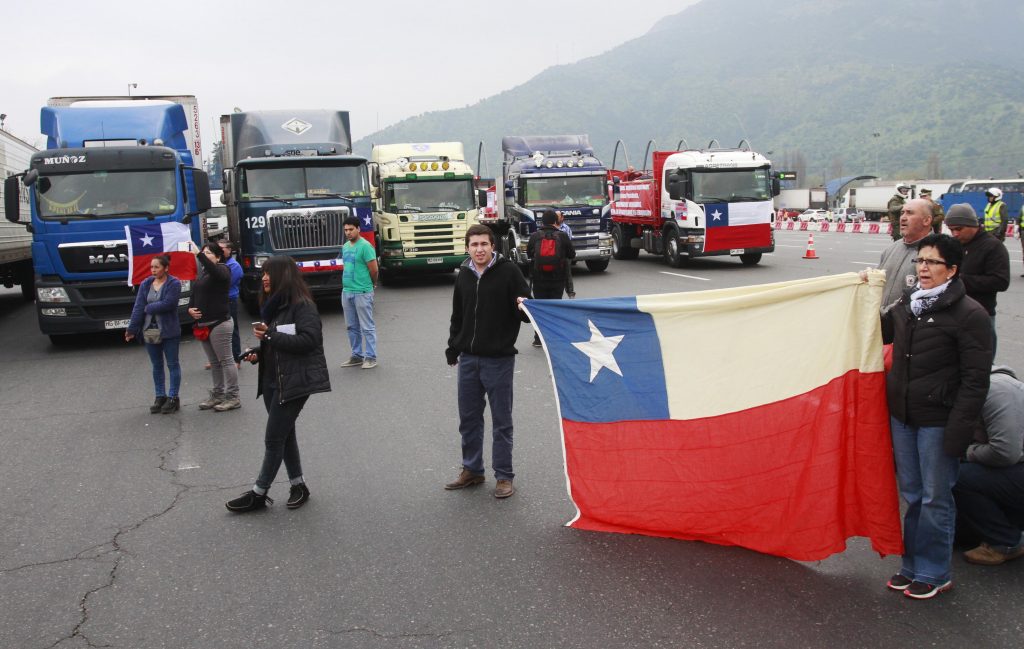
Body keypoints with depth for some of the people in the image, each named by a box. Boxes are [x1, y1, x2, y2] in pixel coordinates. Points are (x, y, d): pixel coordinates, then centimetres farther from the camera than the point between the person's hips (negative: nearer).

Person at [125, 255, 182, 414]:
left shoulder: (174, 284, -8)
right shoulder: (145, 284, 7)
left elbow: (167, 304, -21)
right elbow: (138, 308, 1)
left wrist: (148, 308, -9)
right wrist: (132, 329, -5)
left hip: (169, 331, -5)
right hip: (150, 331, 5)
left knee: (172, 364, 4)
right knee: (157, 365, 12)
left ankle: (173, 398, 11)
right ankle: (160, 397, 21)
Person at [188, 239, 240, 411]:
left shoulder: (222, 270, -8)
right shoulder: (203, 274, 17)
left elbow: (214, 271, -33)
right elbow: (195, 295, 22)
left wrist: (198, 254, -40)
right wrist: (190, 308, 3)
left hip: (219, 323, -9)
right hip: (203, 324, 9)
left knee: (226, 360, -5)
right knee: (214, 362, 14)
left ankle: (233, 397, 0)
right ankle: (218, 395, 22)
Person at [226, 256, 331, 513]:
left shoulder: (302, 305, -14)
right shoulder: (272, 304, 13)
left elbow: (309, 340, -23)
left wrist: (271, 335, -22)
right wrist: (257, 353, 3)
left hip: (293, 382, -9)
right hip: (272, 381, 9)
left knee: (274, 438, -2)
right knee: (284, 435, 14)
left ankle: (258, 494, 9)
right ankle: (298, 485, 26)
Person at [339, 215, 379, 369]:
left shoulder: (365, 246, -12)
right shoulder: (345, 247, 13)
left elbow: (374, 270, -10)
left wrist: (372, 284, 4)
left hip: (362, 292, -8)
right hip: (346, 291, 8)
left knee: (367, 327, -2)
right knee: (352, 327, 13)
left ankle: (371, 357, 3)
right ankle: (357, 355, 22)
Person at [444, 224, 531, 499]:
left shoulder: (508, 271, -8)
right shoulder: (463, 275, 8)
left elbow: (528, 310, -7)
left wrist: (524, 307, -30)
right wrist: (452, 347, 17)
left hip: (499, 359, -5)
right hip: (468, 359, 5)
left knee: (501, 421, 4)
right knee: (468, 418, 14)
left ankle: (504, 476, 15)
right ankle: (472, 470, 29)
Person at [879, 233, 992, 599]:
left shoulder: (969, 314, -12)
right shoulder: (906, 305, 7)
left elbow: (975, 380, -13)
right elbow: (880, 334, 25)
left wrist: (958, 430, -18)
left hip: (937, 422, -6)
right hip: (902, 417, 6)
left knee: (935, 500, 6)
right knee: (912, 496, 16)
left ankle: (934, 574, 20)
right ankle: (913, 565, 29)